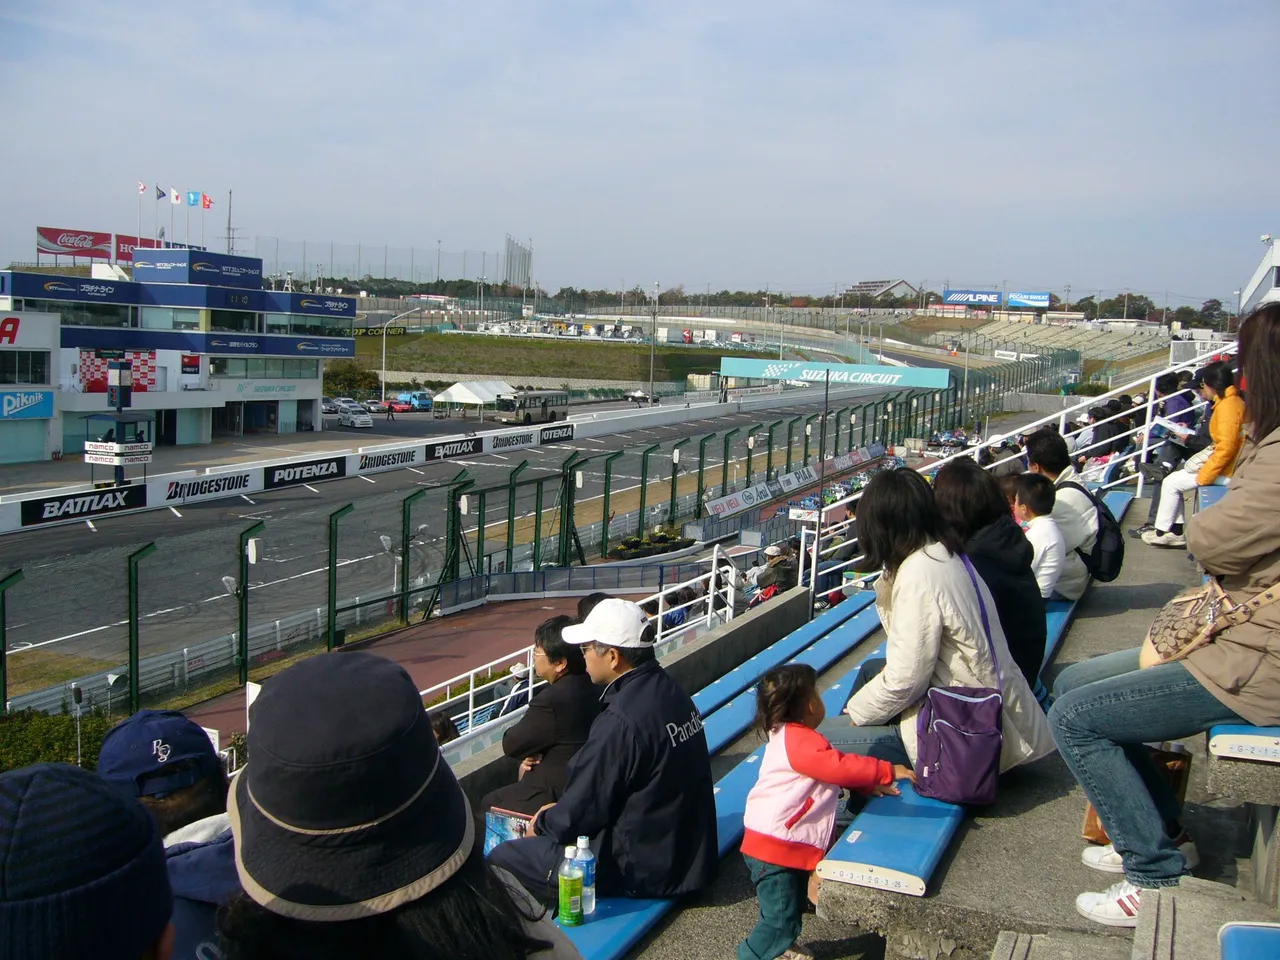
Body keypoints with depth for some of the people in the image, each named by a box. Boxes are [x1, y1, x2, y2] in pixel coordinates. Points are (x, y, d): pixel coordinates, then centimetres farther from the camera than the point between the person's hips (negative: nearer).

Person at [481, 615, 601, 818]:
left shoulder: (552, 700, -30)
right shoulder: (592, 686, -3)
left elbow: (510, 745, -16)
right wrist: (534, 753, -7)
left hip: (557, 793, -8)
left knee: (488, 804, 12)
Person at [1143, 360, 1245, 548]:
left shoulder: (1228, 405, -20)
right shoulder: (1230, 402, 13)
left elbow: (1226, 447, -26)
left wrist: (1203, 476, -20)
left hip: (1226, 471, -10)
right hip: (1224, 465, 10)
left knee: (1171, 483, -4)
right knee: (1174, 479, 14)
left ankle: (1161, 533, 7)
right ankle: (1175, 532, 11)